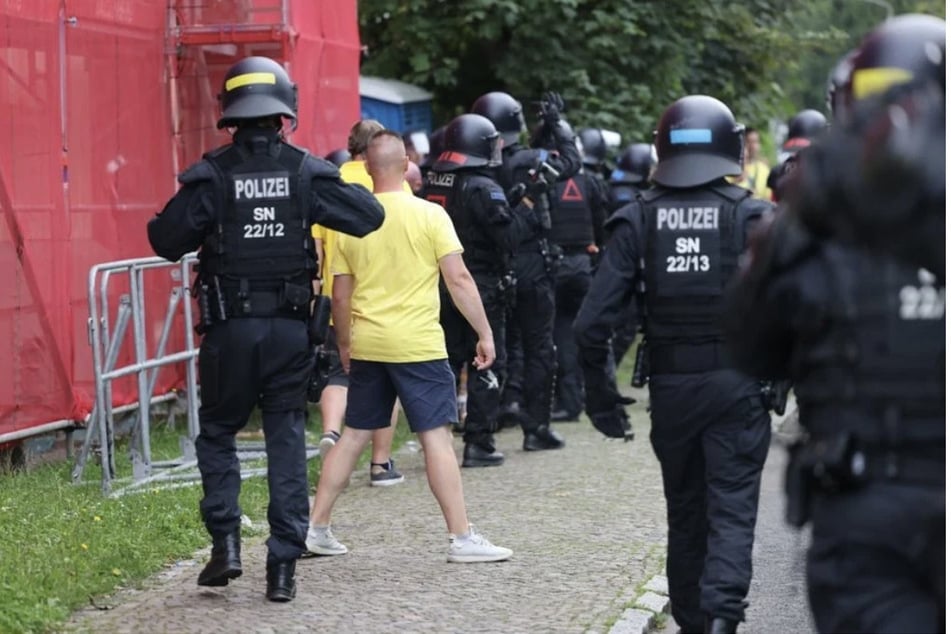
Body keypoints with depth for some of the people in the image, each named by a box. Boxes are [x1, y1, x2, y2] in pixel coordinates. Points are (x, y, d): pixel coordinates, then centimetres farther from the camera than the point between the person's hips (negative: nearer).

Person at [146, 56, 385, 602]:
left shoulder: (211, 175, -6)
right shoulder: (307, 172, -2)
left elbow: (166, 240, -8)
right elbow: (371, 217, -2)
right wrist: (333, 192, 16)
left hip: (230, 328, -1)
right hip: (291, 327, 1)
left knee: (217, 433, 16)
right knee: (287, 440, 7)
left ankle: (226, 542, 2)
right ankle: (284, 566, 5)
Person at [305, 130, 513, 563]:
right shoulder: (429, 215, -7)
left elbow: (341, 294, 9)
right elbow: (459, 279, -10)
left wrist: (344, 344, 23)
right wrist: (485, 333, -4)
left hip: (367, 345, 4)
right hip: (418, 344, -4)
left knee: (354, 435, 14)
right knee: (436, 435, -2)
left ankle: (315, 528, 17)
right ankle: (462, 539, -1)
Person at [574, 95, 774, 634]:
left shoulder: (638, 220, 0)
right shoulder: (752, 216, -5)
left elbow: (593, 322, -5)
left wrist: (601, 396, 4)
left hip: (670, 387, 2)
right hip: (737, 384, -2)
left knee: (685, 511, 18)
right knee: (732, 510, 0)